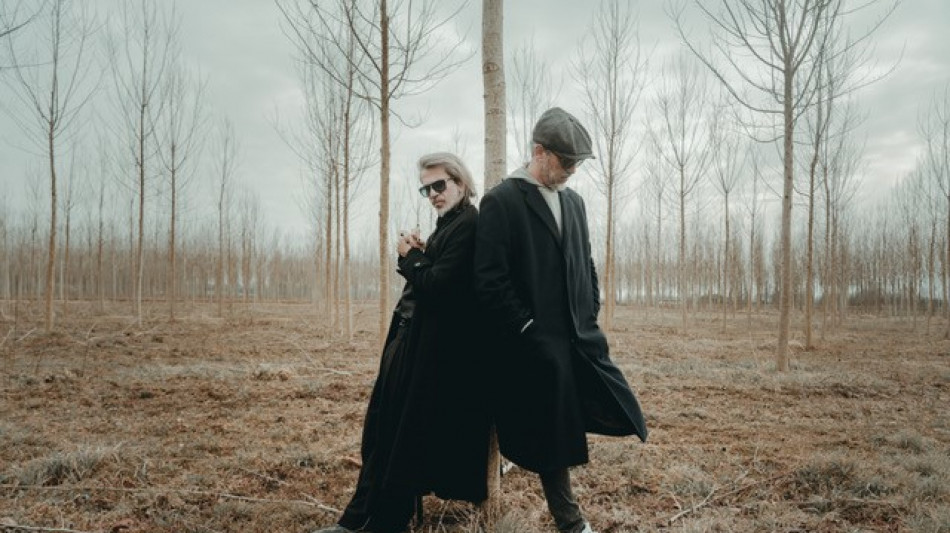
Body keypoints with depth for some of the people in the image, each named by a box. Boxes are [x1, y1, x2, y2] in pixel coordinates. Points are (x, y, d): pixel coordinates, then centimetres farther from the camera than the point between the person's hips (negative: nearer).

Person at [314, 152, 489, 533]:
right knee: (388, 427, 12)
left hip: (435, 347, -10)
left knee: (405, 432, 1)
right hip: (415, 338, 10)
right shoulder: (447, 225, 16)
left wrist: (409, 256, -7)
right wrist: (416, 256, -1)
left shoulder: (469, 225, -14)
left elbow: (438, 284, -22)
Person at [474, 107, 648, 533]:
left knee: (619, 416, 5)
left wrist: (590, 319, 7)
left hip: (581, 340, 7)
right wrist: (529, 330, -14)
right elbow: (489, 281, -15)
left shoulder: (574, 202, 12)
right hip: (535, 347, -6)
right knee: (552, 439, 5)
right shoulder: (500, 201, -10)